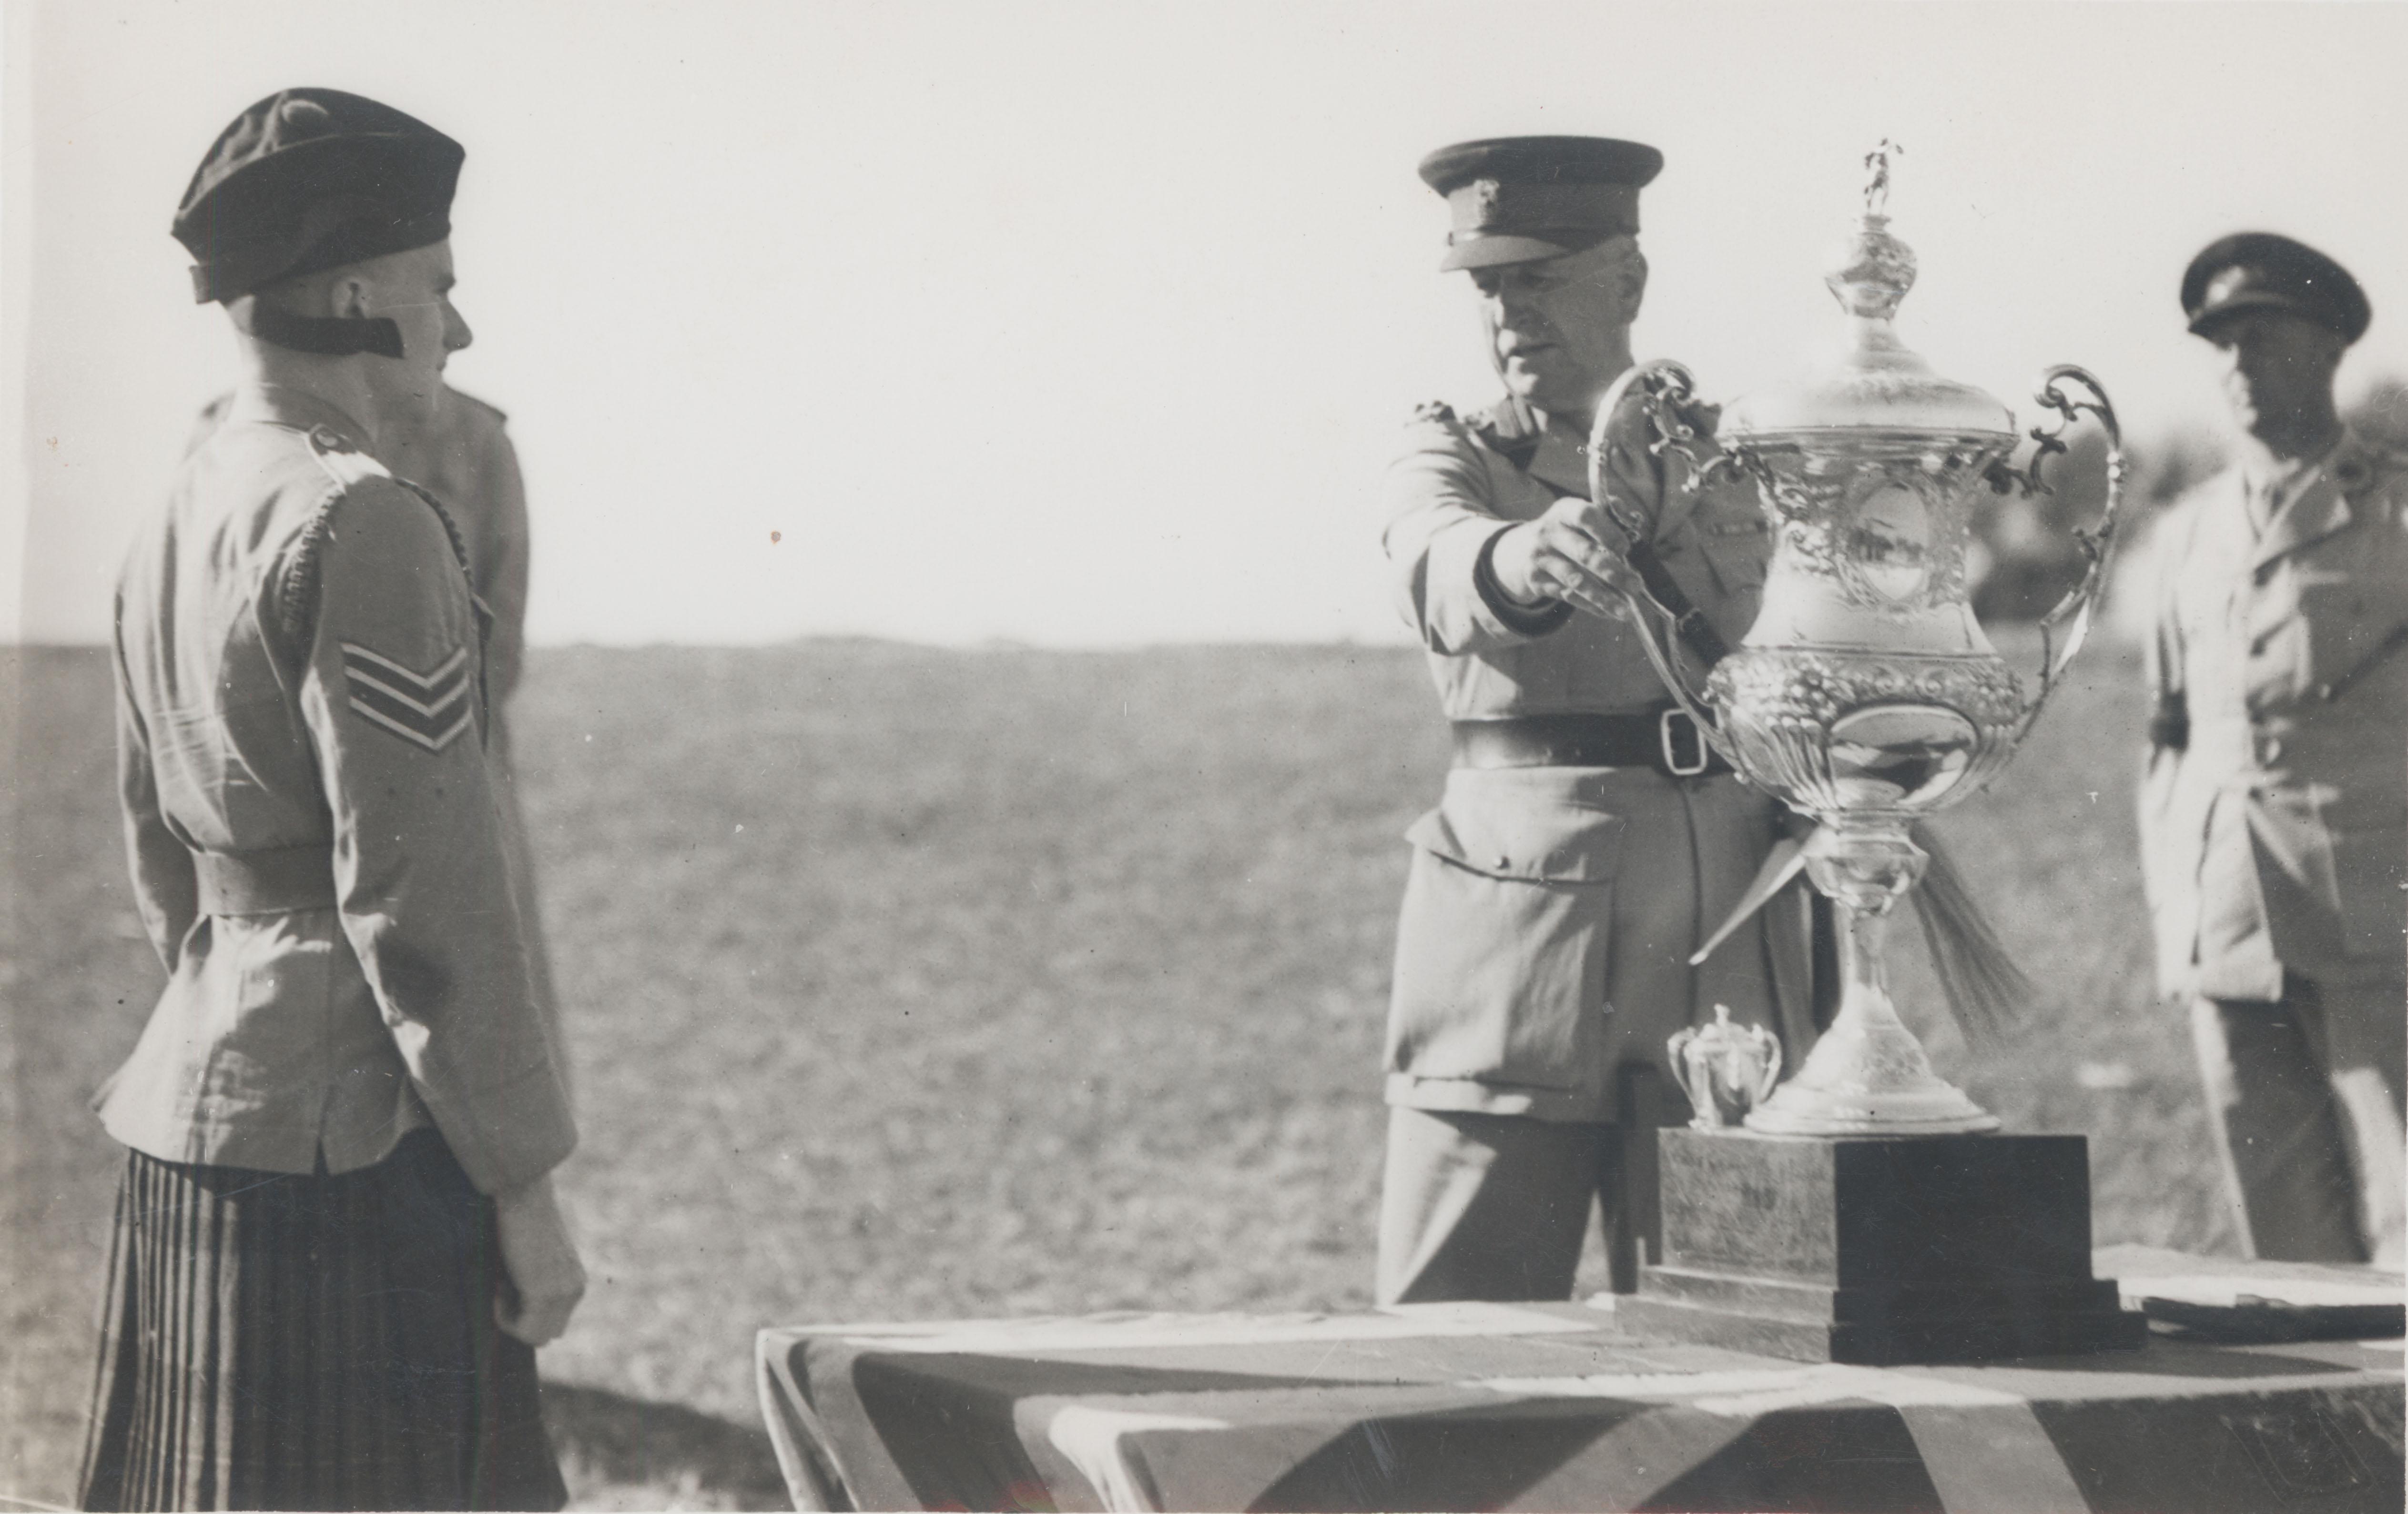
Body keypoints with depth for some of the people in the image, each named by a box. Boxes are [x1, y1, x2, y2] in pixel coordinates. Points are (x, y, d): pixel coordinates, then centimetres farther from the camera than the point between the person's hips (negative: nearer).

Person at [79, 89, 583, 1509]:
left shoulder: (176, 527, 11)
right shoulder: (365, 528, -17)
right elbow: (421, 894, -19)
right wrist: (528, 1185, -14)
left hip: (193, 1123, 10)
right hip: (355, 1143, -9)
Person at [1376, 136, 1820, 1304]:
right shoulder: (1451, 452, 8)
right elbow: (1439, 563, -17)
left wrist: (1656, 511, -9)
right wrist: (1522, 558, -41)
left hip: (1723, 931, 2)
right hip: (1514, 911, -2)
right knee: (1450, 1320, -6)